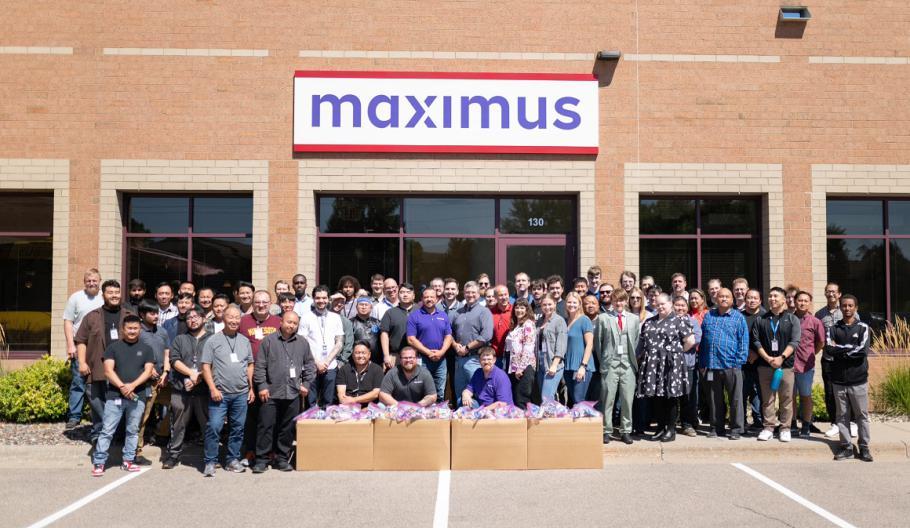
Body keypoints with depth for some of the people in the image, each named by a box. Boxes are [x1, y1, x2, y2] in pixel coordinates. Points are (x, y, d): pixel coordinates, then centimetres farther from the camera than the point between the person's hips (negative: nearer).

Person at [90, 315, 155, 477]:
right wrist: (122, 387, -16)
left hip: (137, 396, 2)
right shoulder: (113, 347, 6)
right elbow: (108, 371, -3)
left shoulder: (146, 349, 10)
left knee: (133, 431, 8)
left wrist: (132, 385, -13)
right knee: (107, 431, -3)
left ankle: (128, 461, 17)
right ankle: (98, 463, 2)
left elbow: (148, 371, 2)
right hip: (115, 395, -2)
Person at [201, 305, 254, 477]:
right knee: (214, 427, -8)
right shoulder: (213, 340, -1)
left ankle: (232, 460, 20)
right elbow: (206, 366, -4)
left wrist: (251, 388, 10)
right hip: (220, 393, -4)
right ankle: (210, 462, 4)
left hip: (241, 394, 4)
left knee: (238, 428, 9)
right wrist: (213, 389, -11)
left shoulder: (245, 341, 12)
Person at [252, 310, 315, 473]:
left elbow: (309, 365, 16)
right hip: (271, 393, -2)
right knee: (266, 426, -1)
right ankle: (261, 459, 9)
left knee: (288, 428, 8)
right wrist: (262, 386, -5)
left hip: (293, 393, 3)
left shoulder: (302, 342, 10)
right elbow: (260, 366, 0)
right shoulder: (269, 340, 2)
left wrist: (306, 383, 7)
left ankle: (282, 458, 19)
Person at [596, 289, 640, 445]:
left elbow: (637, 341, 13)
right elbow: (598, 341, 6)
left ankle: (626, 431, 13)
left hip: (628, 364, 2)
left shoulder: (634, 318, 12)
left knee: (627, 399, 2)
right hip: (610, 363, -2)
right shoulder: (603, 318, 5)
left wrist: (635, 360, 6)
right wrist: (601, 361, 4)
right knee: (608, 399, -2)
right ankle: (606, 431, 8)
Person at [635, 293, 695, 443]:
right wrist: (643, 356, 8)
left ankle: (671, 429, 10)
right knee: (656, 396, 7)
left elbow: (690, 341, -6)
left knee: (671, 396, 1)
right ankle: (661, 428, 18)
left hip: (671, 364, -5)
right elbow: (642, 342, 19)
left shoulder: (679, 321, -2)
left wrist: (677, 352, -1)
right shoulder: (649, 322, 15)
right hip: (652, 364, 5)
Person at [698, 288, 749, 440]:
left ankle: (736, 429, 10)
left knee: (735, 399, 2)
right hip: (712, 365, 3)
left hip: (731, 365, -3)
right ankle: (716, 427, 19)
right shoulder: (708, 316, 11)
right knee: (715, 399, 10)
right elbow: (702, 341, 11)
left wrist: (739, 361, -9)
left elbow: (743, 341, 0)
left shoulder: (738, 317, 4)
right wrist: (702, 363, 6)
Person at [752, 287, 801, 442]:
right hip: (765, 365, 2)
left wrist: (782, 357, -17)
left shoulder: (792, 319, 5)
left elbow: (794, 342, -5)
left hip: (786, 365, -1)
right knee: (767, 399, 5)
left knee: (786, 399, 2)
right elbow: (756, 341, 3)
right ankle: (768, 427, 11)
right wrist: (768, 358, -10)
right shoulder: (761, 319, 10)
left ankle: (785, 428, 11)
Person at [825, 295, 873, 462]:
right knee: (842, 415, 6)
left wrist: (839, 349, -8)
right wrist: (850, 350, -13)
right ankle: (846, 447, 14)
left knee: (862, 415, 4)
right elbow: (828, 352, -6)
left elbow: (863, 350, -11)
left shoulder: (863, 328, 3)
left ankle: (864, 447, 14)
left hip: (858, 380, -2)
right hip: (838, 380, 2)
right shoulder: (833, 329, 7)